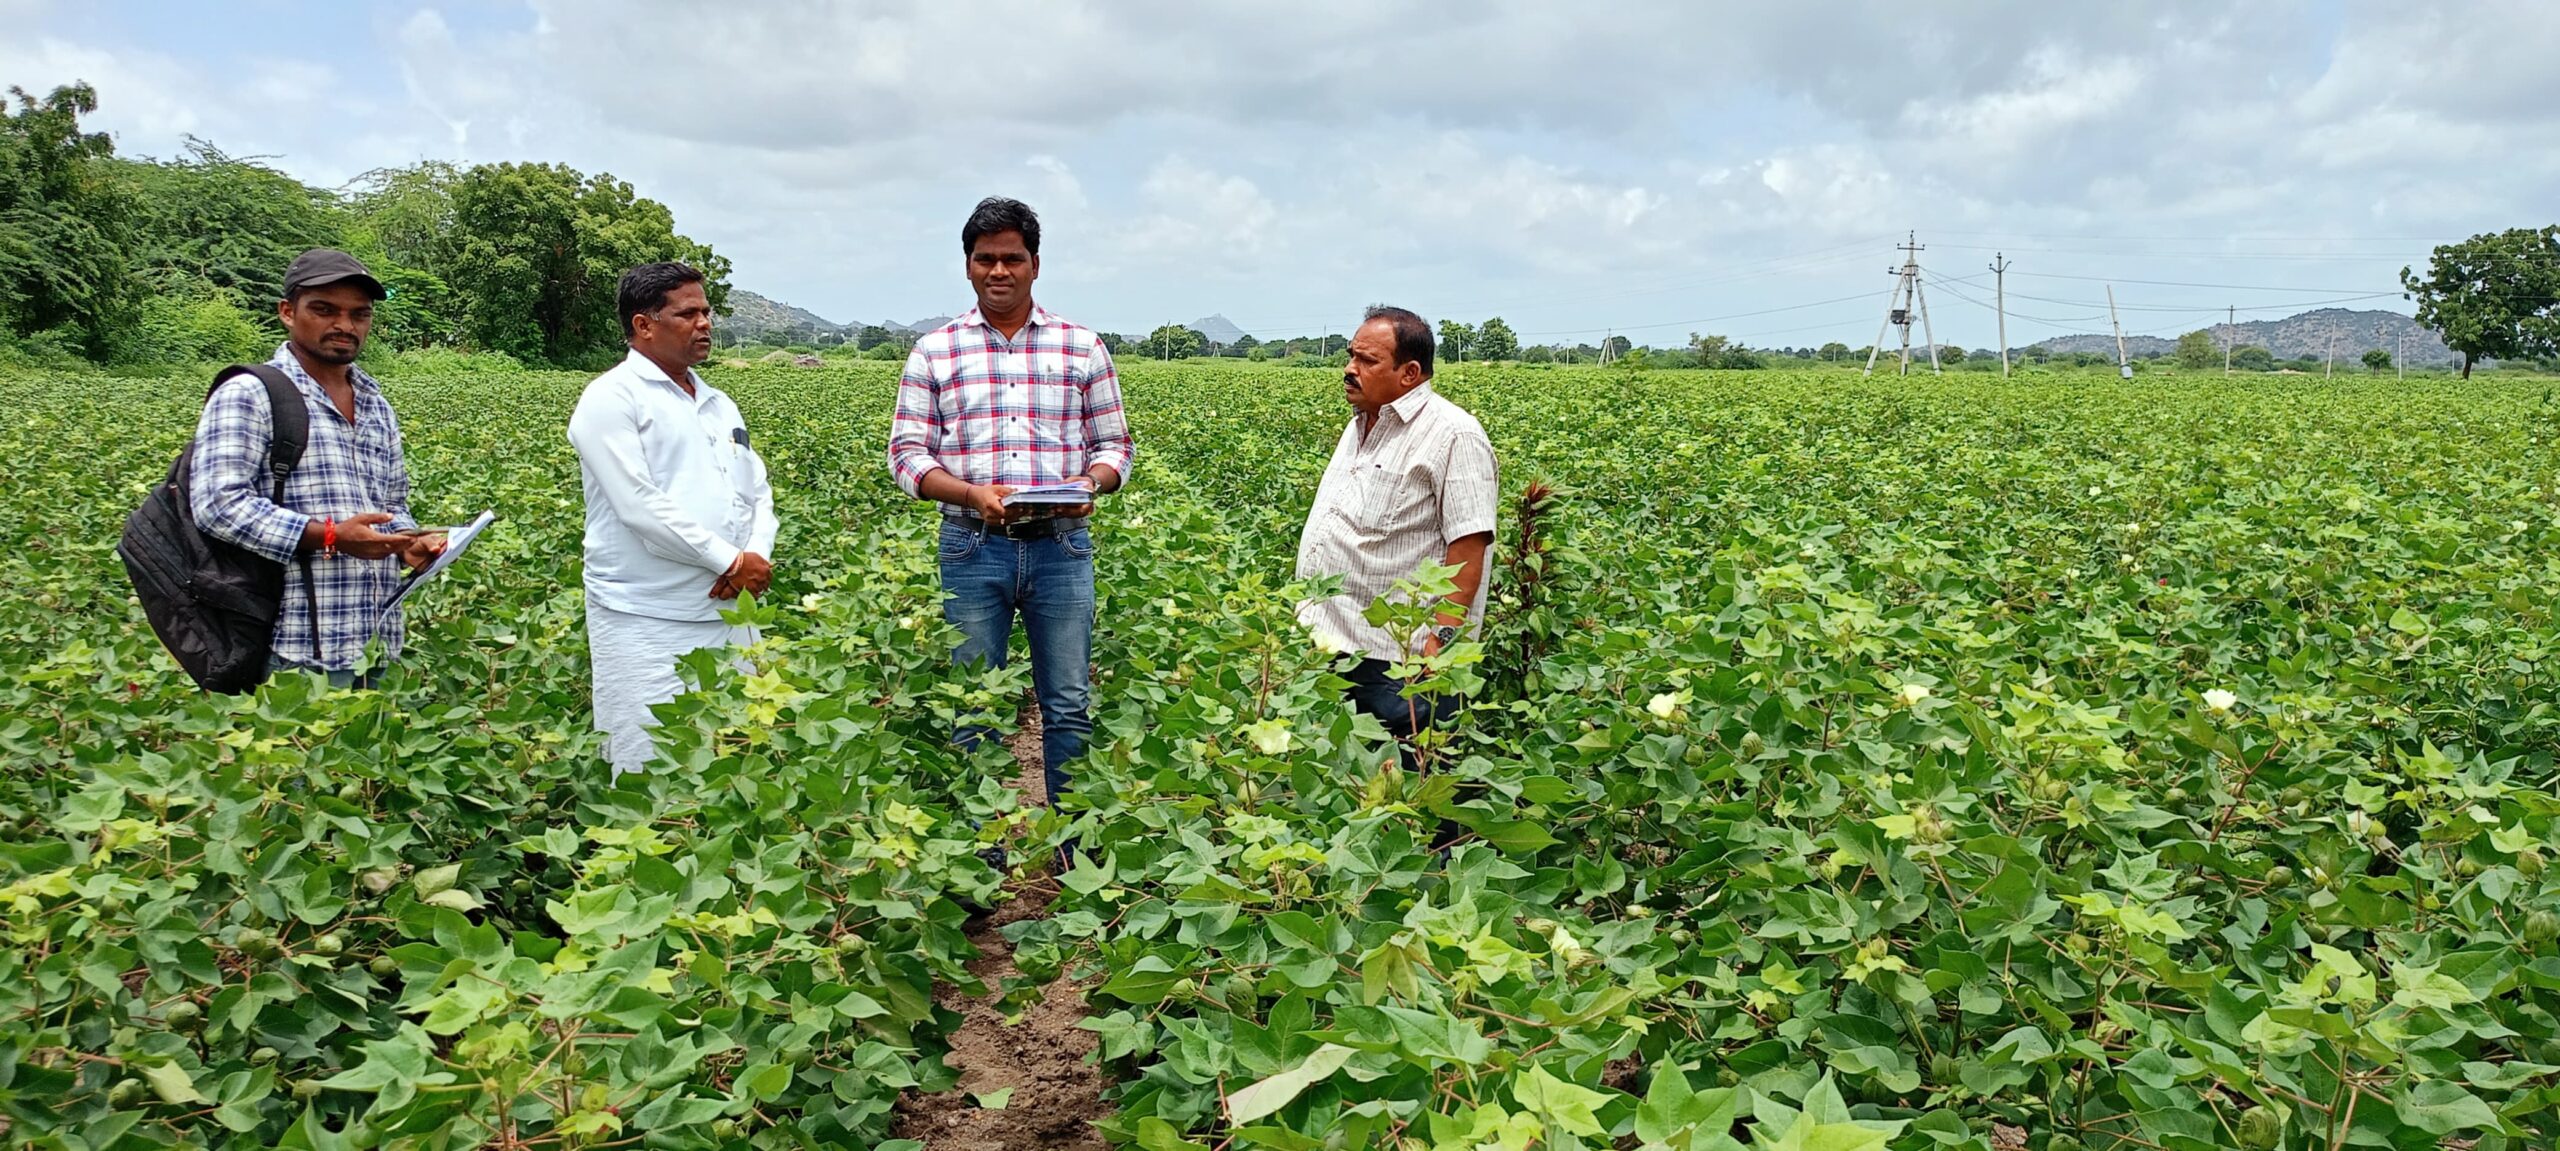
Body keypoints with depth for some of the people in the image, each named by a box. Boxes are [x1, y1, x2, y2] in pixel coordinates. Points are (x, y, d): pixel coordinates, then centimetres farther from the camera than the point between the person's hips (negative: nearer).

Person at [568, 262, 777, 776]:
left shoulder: (718, 404, 19)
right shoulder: (612, 399, -5)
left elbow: (759, 490, 17)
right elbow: (639, 506, -15)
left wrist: (758, 554, -5)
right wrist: (730, 561, -13)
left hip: (729, 613, 7)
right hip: (648, 621, -7)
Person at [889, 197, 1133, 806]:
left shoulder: (1083, 347, 8)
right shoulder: (934, 352, 6)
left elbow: (1115, 443, 10)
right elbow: (907, 453, 3)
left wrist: (1091, 484, -13)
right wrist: (971, 493, -16)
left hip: (1061, 545, 0)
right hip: (972, 547, 0)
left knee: (1070, 705, 5)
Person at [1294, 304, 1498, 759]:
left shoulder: (1451, 436, -12)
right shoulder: (1360, 426, 17)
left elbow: (1469, 545, -18)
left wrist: (1444, 636, -24)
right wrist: (1306, 609, 22)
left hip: (1398, 661, -9)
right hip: (1326, 640, 9)